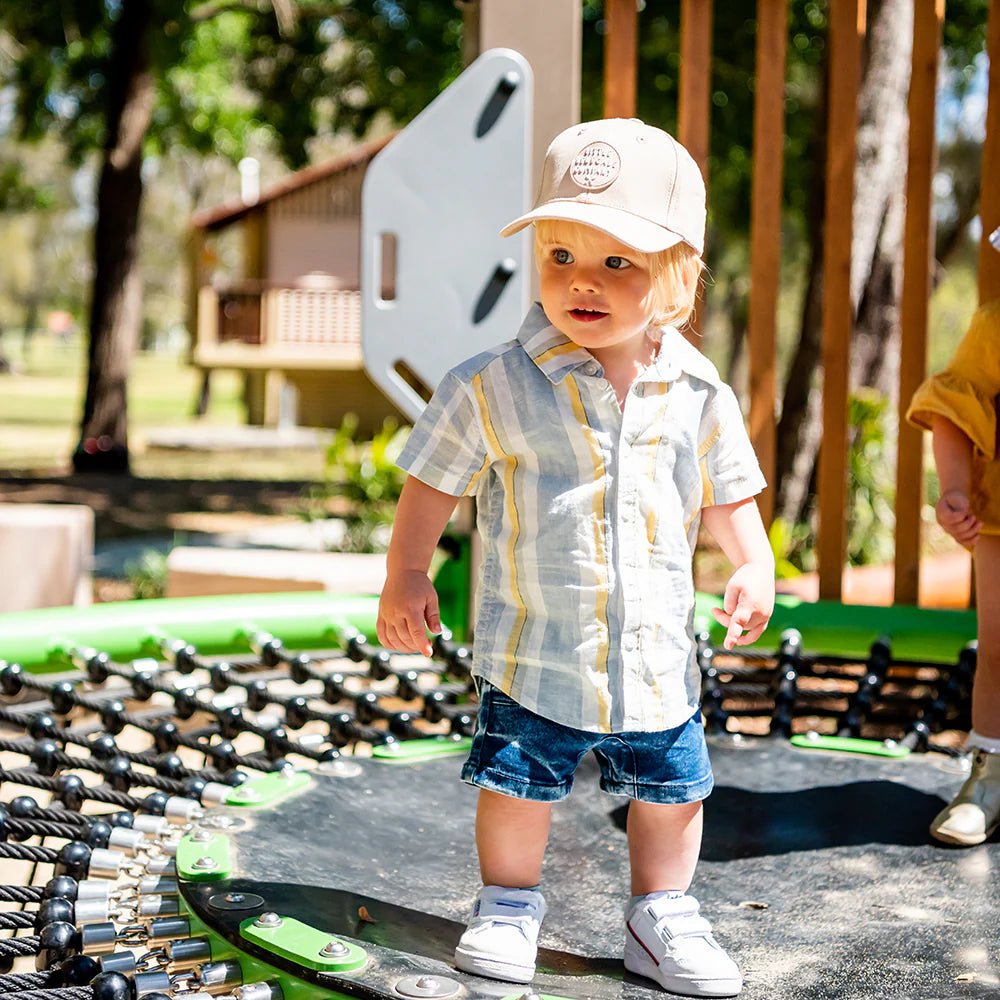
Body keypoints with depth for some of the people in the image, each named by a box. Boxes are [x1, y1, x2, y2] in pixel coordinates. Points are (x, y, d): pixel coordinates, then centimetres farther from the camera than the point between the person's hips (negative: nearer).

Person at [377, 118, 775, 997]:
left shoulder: (700, 397, -3)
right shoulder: (495, 387, -11)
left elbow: (728, 497, 10)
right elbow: (433, 485, -1)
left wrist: (755, 565, -5)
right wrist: (406, 577, -3)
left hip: (657, 656, 2)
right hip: (534, 653, -2)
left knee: (671, 791, 14)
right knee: (518, 785, 9)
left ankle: (662, 915, 34)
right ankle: (509, 904, 32)